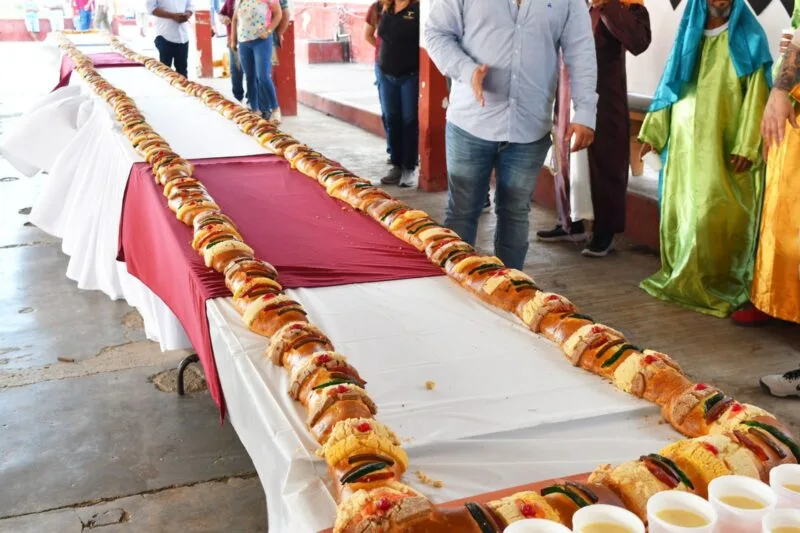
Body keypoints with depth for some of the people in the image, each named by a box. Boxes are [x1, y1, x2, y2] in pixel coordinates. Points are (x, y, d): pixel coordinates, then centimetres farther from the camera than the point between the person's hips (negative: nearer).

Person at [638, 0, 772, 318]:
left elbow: (756, 96, -6)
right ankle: (681, 278, 17)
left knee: (717, 215, -6)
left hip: (724, 145, -4)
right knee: (680, 210, 6)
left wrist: (747, 145, -14)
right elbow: (670, 84, 16)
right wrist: (652, 131, 12)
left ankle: (718, 285, 4)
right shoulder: (689, 34, 13)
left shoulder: (749, 38, 0)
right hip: (686, 141, 4)